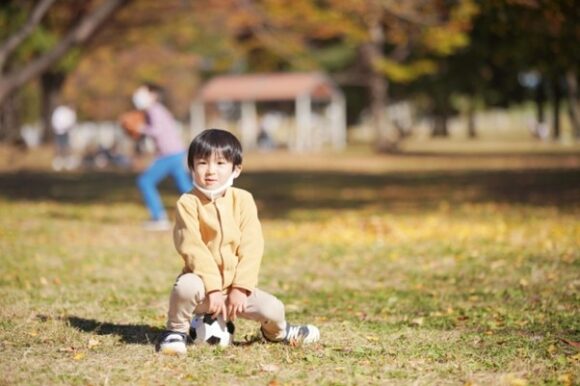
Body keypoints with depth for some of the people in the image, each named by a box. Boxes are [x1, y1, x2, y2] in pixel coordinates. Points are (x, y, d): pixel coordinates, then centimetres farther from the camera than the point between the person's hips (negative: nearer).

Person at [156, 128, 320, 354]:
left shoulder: (243, 200, -1)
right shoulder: (188, 203, -10)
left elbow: (251, 247, -6)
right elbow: (193, 248, -17)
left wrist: (240, 288, -15)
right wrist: (213, 288, -23)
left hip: (236, 287, 3)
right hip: (204, 285, -3)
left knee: (272, 309, -16)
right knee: (186, 286, -36)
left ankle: (276, 331, 24)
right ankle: (176, 331, -7)